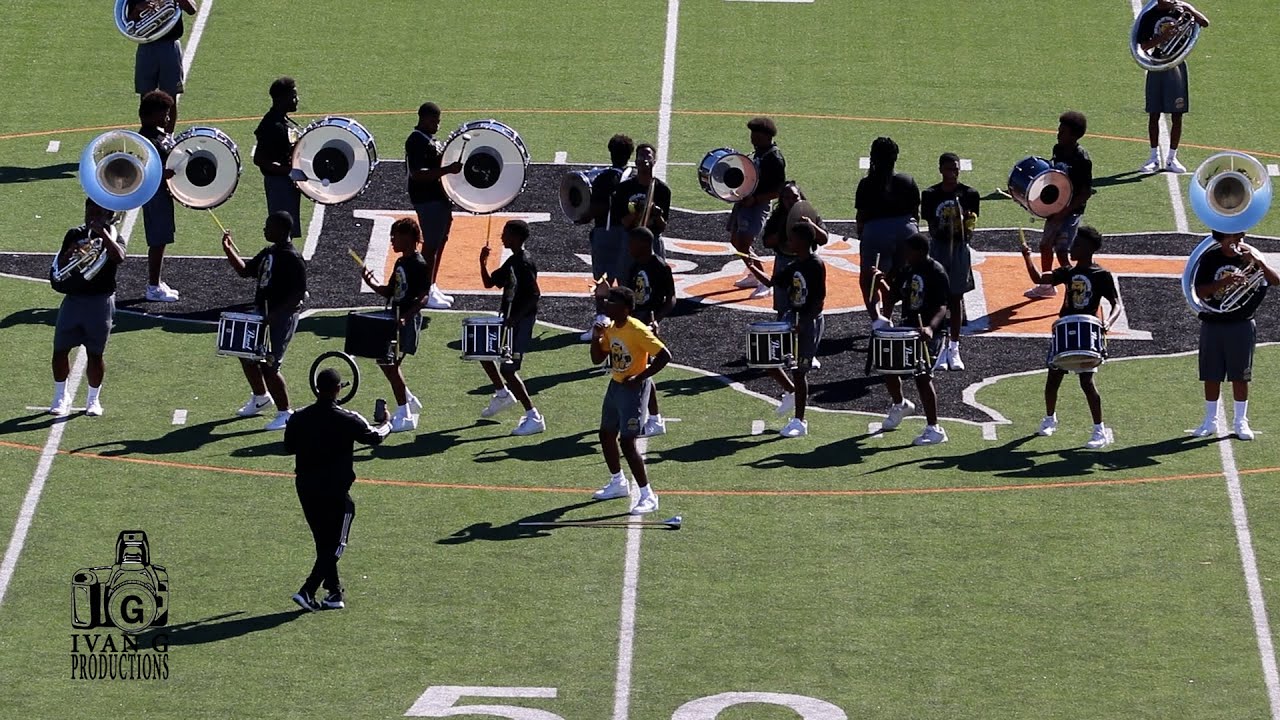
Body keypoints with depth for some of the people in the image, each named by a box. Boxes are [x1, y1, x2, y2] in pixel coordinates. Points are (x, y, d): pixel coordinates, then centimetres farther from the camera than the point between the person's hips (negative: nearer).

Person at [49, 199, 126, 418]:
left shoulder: (111, 237, -1)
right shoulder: (75, 235, 7)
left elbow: (119, 257, -23)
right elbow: (60, 264, 1)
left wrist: (103, 233, -23)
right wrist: (71, 252, -18)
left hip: (100, 301, -3)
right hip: (73, 299, 3)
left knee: (95, 353, 2)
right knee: (60, 350, 1)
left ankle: (94, 399, 17)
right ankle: (60, 397, 16)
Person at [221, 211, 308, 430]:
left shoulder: (292, 259, -19)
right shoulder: (268, 253, 9)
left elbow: (299, 294, -22)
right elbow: (245, 271, 18)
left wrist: (275, 315, -26)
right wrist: (229, 250, 7)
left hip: (282, 318, -10)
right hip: (262, 314, 10)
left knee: (268, 366, -9)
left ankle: (285, 413, 3)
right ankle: (260, 397, 39)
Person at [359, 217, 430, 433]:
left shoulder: (419, 265, -14)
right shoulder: (401, 263, 14)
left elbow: (423, 298, -20)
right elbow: (390, 292, 20)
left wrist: (405, 316, -31)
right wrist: (370, 282, 4)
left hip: (408, 321, -10)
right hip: (395, 319, 10)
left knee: (391, 366, -10)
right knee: (384, 362, 14)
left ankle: (405, 417, -3)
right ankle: (410, 401, 28)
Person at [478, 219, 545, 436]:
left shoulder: (524, 263, -19)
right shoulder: (512, 262, 11)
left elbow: (535, 295, -25)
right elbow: (489, 283, 17)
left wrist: (513, 318, -27)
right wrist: (483, 263, 0)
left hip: (521, 321, -10)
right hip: (509, 319, 10)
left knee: (507, 370, -11)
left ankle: (534, 418, -9)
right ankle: (503, 394, 38)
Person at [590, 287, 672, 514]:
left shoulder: (637, 331, -22)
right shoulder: (610, 329, 4)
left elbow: (664, 355, -26)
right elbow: (597, 359, 13)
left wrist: (640, 378, -22)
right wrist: (596, 338, -6)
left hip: (633, 388, -9)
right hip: (616, 385, 9)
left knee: (627, 442, -13)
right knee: (606, 435, 19)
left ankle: (648, 496, -5)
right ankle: (618, 483, 40)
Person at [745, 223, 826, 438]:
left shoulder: (816, 265, -16)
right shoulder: (794, 266, 9)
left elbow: (820, 299, -19)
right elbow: (772, 282, 16)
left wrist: (803, 323, -24)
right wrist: (753, 269, 3)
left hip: (809, 322, -8)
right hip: (792, 317, 8)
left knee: (799, 370, -2)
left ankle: (799, 422, 7)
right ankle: (791, 392, 29)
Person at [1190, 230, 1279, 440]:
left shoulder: (1249, 257, -1)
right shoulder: (1210, 259, -2)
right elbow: (1200, 292, -11)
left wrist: (1259, 262, -27)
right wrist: (1224, 282, -26)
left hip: (1241, 326, 0)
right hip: (1212, 325, 0)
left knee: (1240, 376, 4)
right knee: (1211, 376, 6)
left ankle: (1241, 422, 13)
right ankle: (1210, 421, 18)